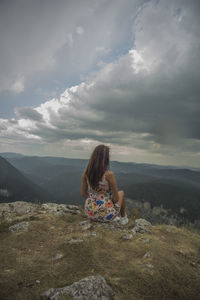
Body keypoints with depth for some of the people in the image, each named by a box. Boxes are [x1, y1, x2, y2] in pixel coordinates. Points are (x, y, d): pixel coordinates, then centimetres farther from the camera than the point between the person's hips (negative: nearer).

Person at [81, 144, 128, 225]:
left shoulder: (86, 171, -10)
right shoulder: (109, 174, -24)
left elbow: (83, 193, 0)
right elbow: (116, 198, -13)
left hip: (89, 213, 4)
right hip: (105, 213, -4)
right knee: (121, 193, 26)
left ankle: (112, 218, 48)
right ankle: (123, 218, 46)